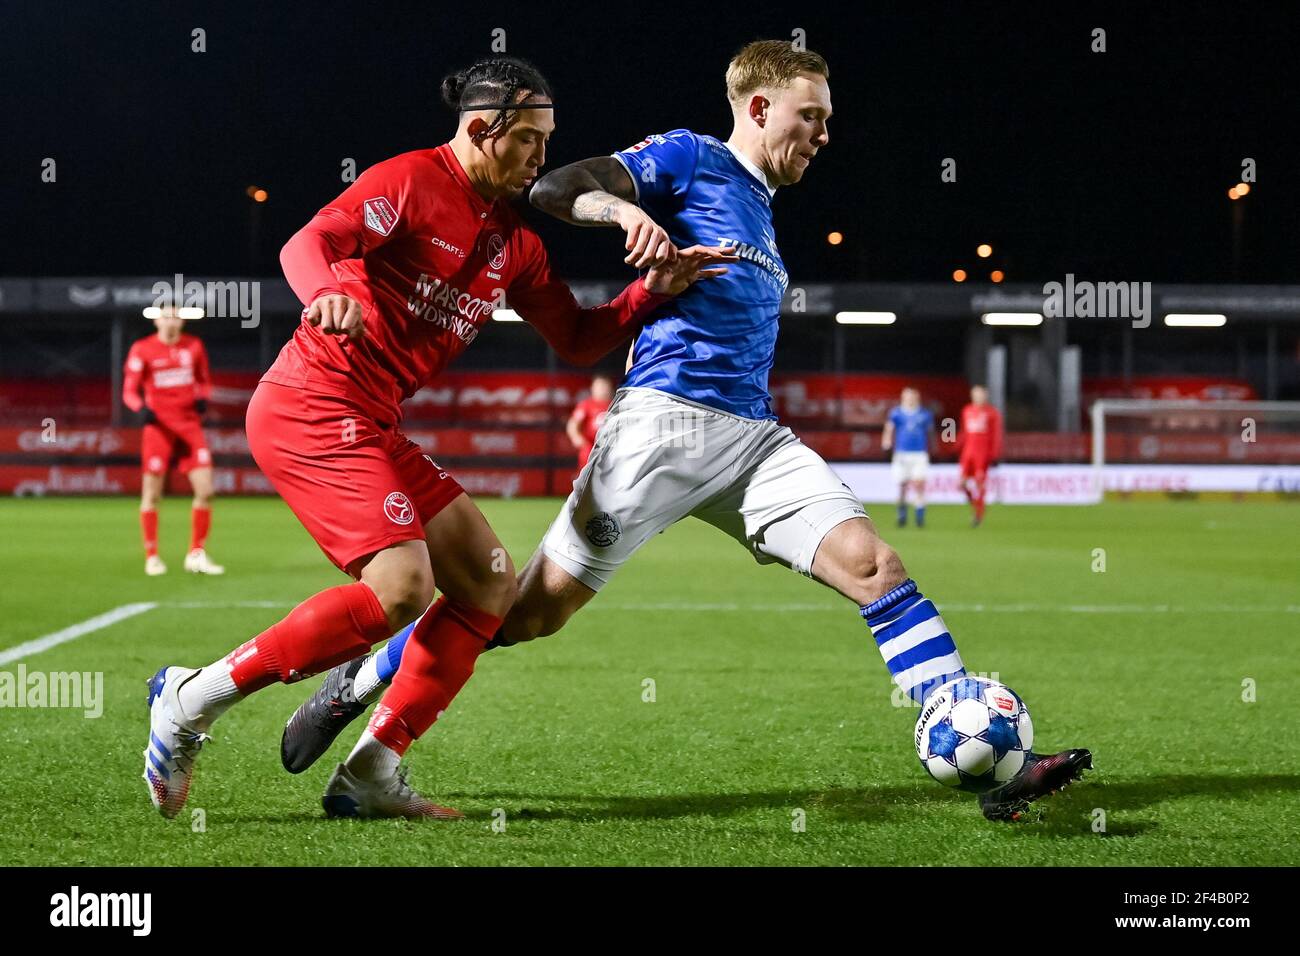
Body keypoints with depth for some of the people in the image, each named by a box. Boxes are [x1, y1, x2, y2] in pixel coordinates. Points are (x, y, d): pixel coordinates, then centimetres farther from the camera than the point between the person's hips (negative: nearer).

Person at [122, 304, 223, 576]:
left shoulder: (194, 346, 8)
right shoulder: (142, 349, -2)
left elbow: (204, 381, 19)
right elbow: (129, 391, -1)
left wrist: (203, 397, -4)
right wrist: (141, 408, -22)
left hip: (190, 424, 3)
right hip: (158, 424, -3)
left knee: (205, 490, -5)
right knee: (152, 494, -1)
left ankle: (197, 555, 8)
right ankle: (152, 556, 12)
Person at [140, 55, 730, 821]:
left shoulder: (515, 241, 15)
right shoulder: (410, 182, -9)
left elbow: (578, 340, 18)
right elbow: (308, 244, -23)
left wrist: (656, 288, 3)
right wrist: (327, 291, -46)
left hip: (373, 427, 9)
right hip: (313, 407, -9)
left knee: (491, 586, 5)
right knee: (402, 586, -23)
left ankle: (372, 773, 6)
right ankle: (193, 700, -13)